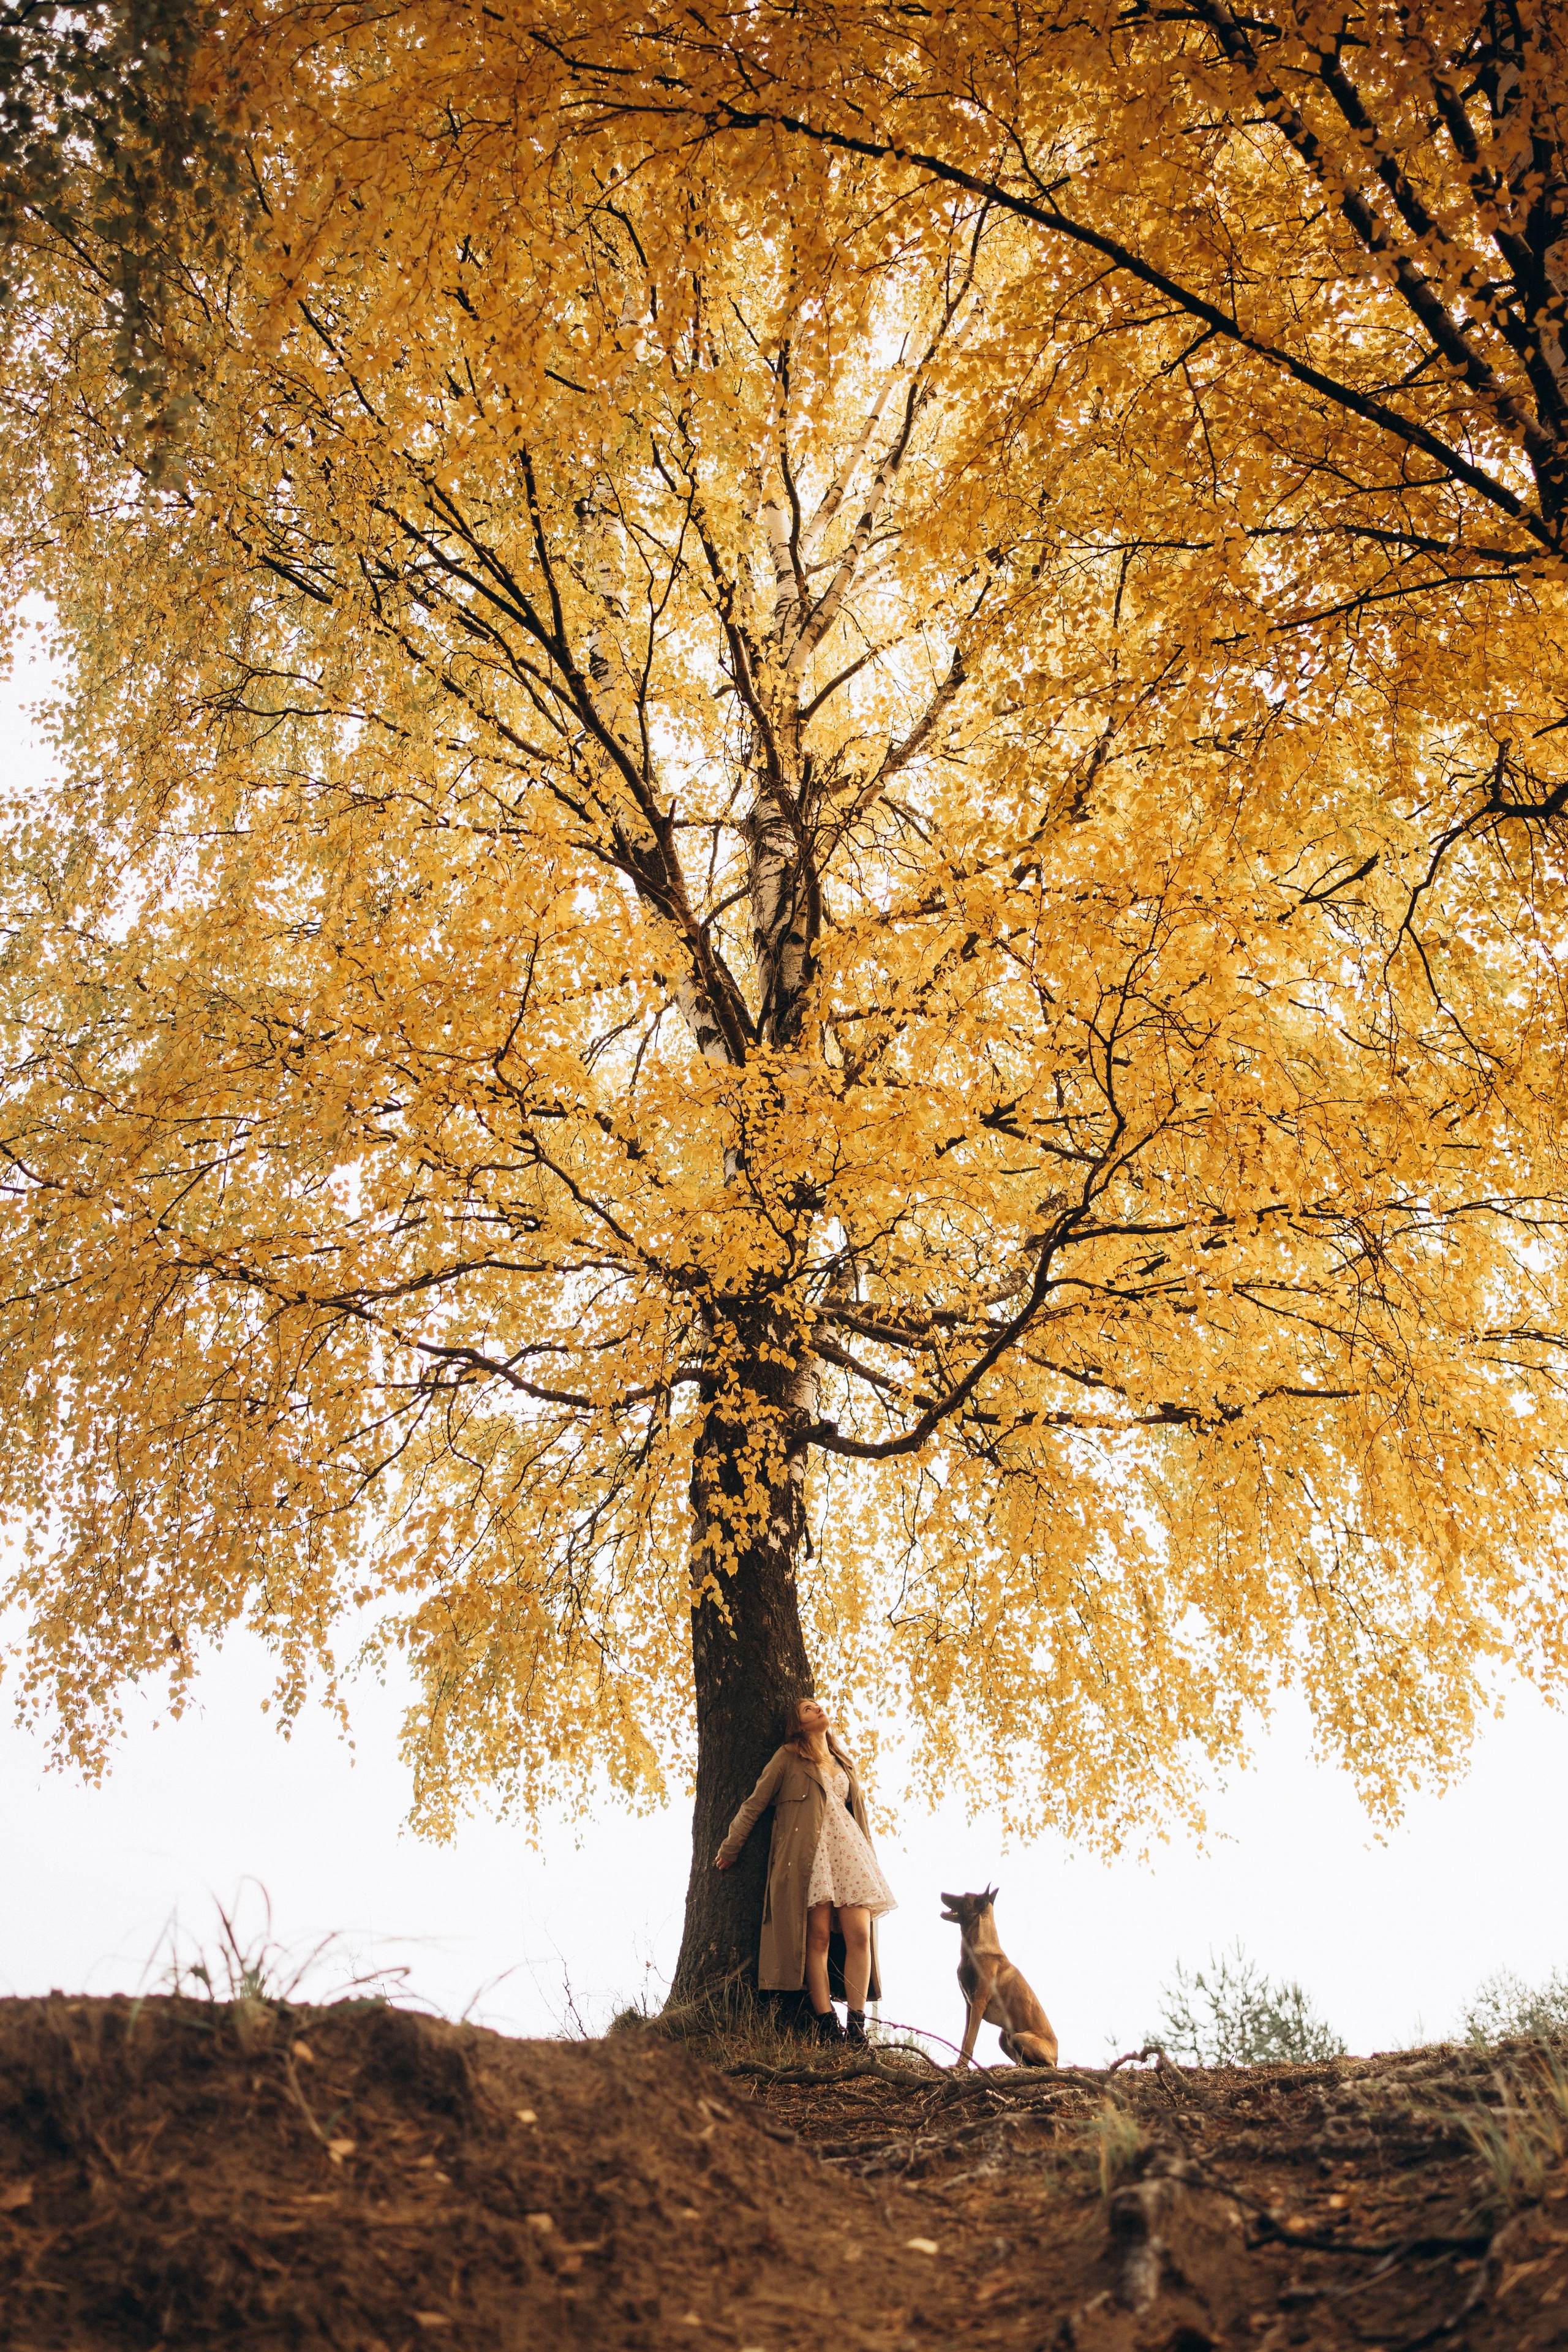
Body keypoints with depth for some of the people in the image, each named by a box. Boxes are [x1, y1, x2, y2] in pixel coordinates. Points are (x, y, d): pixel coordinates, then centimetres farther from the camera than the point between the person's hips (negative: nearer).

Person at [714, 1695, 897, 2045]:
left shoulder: (843, 1765, 26)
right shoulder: (788, 1757, 11)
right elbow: (755, 1804, 11)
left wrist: (869, 1857, 24)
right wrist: (729, 1848, 11)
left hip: (848, 1850, 5)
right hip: (808, 1852, -4)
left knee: (859, 1935, -10)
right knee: (818, 1936, -13)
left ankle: (857, 2027, -9)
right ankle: (827, 2026, -14)